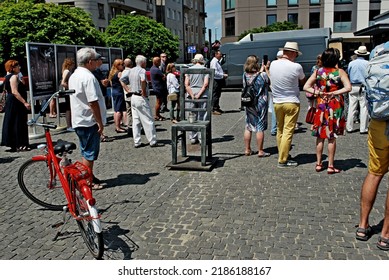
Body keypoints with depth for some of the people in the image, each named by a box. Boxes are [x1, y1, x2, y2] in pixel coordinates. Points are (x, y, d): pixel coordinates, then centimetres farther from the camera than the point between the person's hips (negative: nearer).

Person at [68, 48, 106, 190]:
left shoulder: (74, 76, 12)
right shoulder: (88, 77, -19)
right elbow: (93, 102, -23)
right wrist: (100, 123, -18)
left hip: (78, 120, 10)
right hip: (89, 121, -10)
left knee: (87, 152, 19)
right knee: (90, 153, 0)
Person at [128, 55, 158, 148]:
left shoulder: (131, 71, 13)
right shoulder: (142, 70, -13)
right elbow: (143, 81, -32)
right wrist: (144, 92, -22)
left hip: (133, 97, 8)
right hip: (141, 98, -8)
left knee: (135, 121, 10)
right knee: (148, 121, -1)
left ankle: (137, 142, 12)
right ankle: (152, 141, 4)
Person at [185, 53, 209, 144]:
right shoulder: (205, 69, -1)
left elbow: (186, 84, -4)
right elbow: (206, 84, -11)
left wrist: (192, 95, -8)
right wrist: (199, 94, -11)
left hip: (191, 94, 2)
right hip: (203, 95, -2)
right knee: (202, 117, 4)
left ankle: (192, 138, 13)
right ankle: (202, 138, 4)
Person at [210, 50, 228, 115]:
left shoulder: (218, 61, 17)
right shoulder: (214, 61, -14)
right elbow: (215, 72, -22)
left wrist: (224, 75, 12)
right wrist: (223, 75, -19)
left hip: (219, 80, 10)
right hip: (215, 80, -10)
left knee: (218, 95, 15)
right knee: (215, 95, -7)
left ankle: (217, 108, 24)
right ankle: (214, 109, -4)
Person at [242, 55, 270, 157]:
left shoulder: (245, 75, -2)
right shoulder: (263, 75, -15)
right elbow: (269, 80, 3)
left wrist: (261, 70, 21)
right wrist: (266, 69, 9)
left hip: (248, 104, 4)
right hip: (260, 104, -4)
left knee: (248, 127, 12)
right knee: (260, 128, 3)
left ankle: (247, 150, 18)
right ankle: (260, 151, 8)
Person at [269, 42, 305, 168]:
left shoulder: (273, 64, 0)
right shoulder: (296, 67, -14)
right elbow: (303, 81, 3)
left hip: (276, 102, 5)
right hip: (291, 103, -5)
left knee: (280, 130, 16)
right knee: (288, 132, -1)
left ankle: (282, 155, 26)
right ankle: (283, 160, 0)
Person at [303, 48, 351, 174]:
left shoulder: (318, 71, 2)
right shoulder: (339, 72, -7)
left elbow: (306, 87, -2)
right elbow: (348, 87, -20)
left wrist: (317, 92, -10)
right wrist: (334, 93, -16)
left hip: (321, 106, 3)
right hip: (335, 107, -2)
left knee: (320, 136, 11)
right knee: (332, 137, 4)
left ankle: (318, 164, 17)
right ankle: (330, 166, 8)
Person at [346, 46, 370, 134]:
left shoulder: (351, 63, 1)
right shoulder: (368, 63, -6)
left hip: (353, 87, 2)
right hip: (364, 87, -2)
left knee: (351, 108, 7)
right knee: (364, 108, 2)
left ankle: (349, 127, 11)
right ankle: (363, 128, 3)